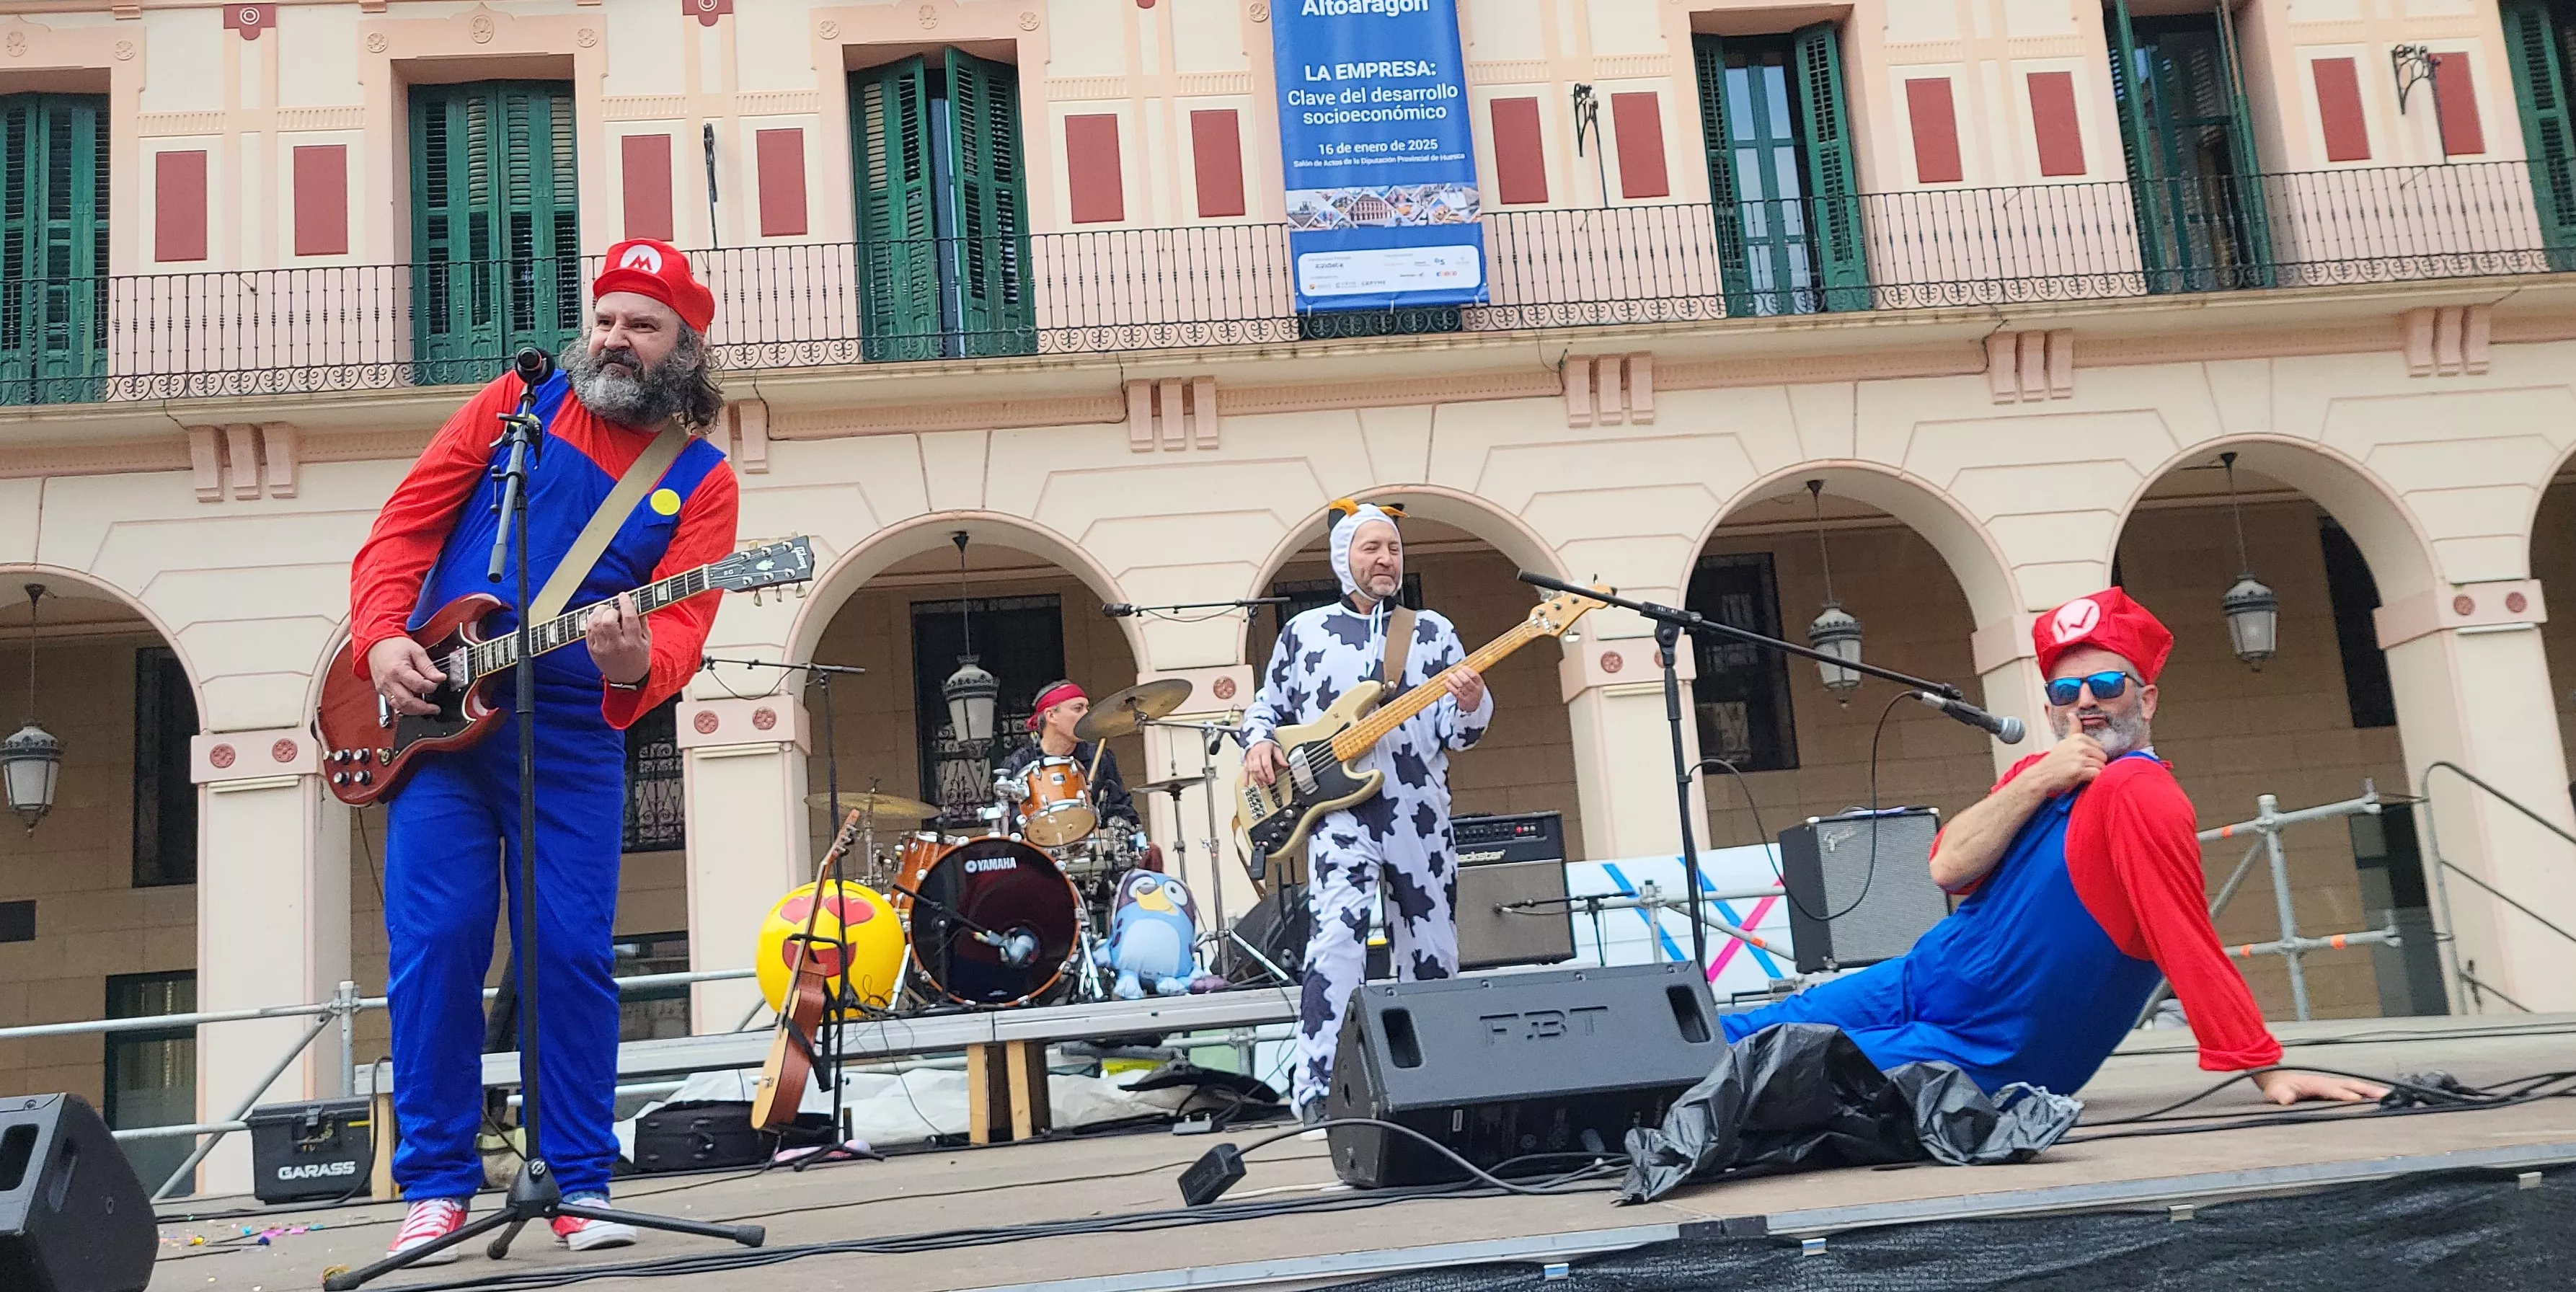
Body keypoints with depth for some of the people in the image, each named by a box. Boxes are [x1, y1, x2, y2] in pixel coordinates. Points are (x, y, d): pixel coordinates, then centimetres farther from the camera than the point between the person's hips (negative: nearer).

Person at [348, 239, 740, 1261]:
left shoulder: (702, 481, 3)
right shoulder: (514, 405, 8)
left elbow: (683, 627, -9)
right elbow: (403, 527, 7)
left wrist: (635, 667, -32)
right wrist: (382, 638, -8)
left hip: (571, 735, 0)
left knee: (574, 953, -2)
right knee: (435, 941, -4)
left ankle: (581, 1186, 9)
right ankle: (438, 1184, 7)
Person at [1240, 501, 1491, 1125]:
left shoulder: (1434, 632, 10)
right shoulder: (1304, 631, 9)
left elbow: (1456, 734, 6)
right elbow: (1266, 706, 17)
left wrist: (1471, 707, -16)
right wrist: (1258, 742, -4)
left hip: (1420, 815, 3)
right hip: (1338, 811, -3)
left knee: (1432, 955, 8)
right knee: (1337, 938, -19)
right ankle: (1316, 1092, -19)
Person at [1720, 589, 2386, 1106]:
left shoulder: (2137, 794, -19)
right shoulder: (2038, 777, 7)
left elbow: (2189, 944, -22)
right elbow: (1948, 868, -5)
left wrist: (2268, 1071, -26)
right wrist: (2038, 781, -14)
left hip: (1981, 1058, -7)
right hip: (1918, 982, 8)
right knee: (1731, 1042, 6)